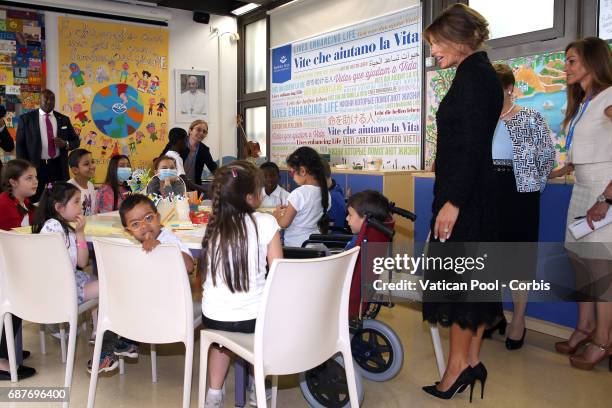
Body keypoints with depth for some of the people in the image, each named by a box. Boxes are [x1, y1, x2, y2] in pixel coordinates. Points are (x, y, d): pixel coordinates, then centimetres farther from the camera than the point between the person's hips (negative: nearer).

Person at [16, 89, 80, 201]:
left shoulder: (64, 119, 10)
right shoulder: (26, 118, 3)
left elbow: (76, 140, 14)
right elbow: (20, 145, 2)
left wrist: (65, 144, -9)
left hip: (58, 167, 2)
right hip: (35, 167, -2)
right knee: (36, 201, 1)